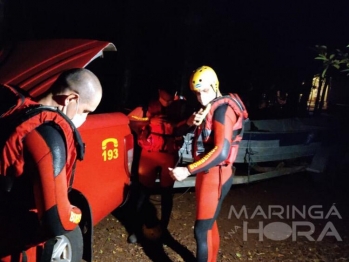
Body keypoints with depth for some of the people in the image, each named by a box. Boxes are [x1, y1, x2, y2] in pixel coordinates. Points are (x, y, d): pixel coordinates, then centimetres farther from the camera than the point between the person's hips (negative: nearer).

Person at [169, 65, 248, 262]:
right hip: (208, 172, 10)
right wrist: (191, 122, -12)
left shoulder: (222, 110, -17)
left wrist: (188, 170, -30)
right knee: (209, 223, 22)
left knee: (201, 229, -5)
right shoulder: (210, 108, 12)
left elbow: (221, 151, -28)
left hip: (215, 175, -9)